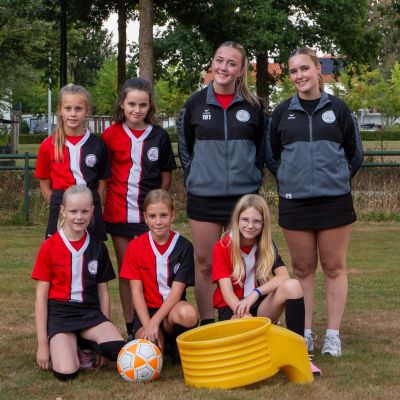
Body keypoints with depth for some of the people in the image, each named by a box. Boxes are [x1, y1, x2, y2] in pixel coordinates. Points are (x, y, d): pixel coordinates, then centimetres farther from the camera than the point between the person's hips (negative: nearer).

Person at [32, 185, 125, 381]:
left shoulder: (98, 248, 6)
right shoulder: (50, 246, -3)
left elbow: (103, 293, 12)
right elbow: (41, 297, -2)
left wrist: (104, 332, 9)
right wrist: (42, 343, -4)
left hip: (91, 313, 3)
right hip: (59, 313, -3)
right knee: (66, 372, -27)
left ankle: (83, 342, 3)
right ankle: (60, 346, 6)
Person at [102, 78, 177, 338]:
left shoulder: (159, 136, 3)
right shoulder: (111, 135, 1)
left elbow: (166, 176, 9)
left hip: (150, 213, 0)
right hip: (119, 212, 0)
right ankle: (131, 329, 15)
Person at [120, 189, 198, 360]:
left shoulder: (184, 247, -3)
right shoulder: (135, 247, 0)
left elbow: (177, 290, -10)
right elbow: (136, 291, -3)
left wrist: (155, 322, -21)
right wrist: (148, 326, -16)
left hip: (171, 308, 0)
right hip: (146, 310, 1)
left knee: (189, 314, -38)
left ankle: (173, 343, -4)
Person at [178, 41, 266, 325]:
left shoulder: (253, 106, 3)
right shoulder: (196, 104, 4)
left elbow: (262, 148, 14)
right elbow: (185, 147, 14)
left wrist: (252, 176, 6)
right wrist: (195, 177, 8)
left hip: (243, 196, 0)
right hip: (203, 196, 0)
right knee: (205, 264, 4)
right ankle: (206, 326, 13)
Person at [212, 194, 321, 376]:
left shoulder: (266, 246, 4)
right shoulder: (222, 248, -6)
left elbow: (284, 276, -13)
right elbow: (227, 291, -15)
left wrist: (255, 294, -27)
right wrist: (245, 315, -31)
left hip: (261, 308, 4)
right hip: (232, 309, -4)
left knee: (292, 286, -27)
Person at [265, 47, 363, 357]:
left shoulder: (337, 108, 1)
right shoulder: (283, 112, 5)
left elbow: (355, 154, 9)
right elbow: (271, 156, 15)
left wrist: (337, 179, 7)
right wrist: (290, 180, 10)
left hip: (334, 201, -1)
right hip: (294, 202, 1)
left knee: (334, 267, 4)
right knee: (303, 269, 8)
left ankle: (333, 334, 10)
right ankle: (305, 333, 16)